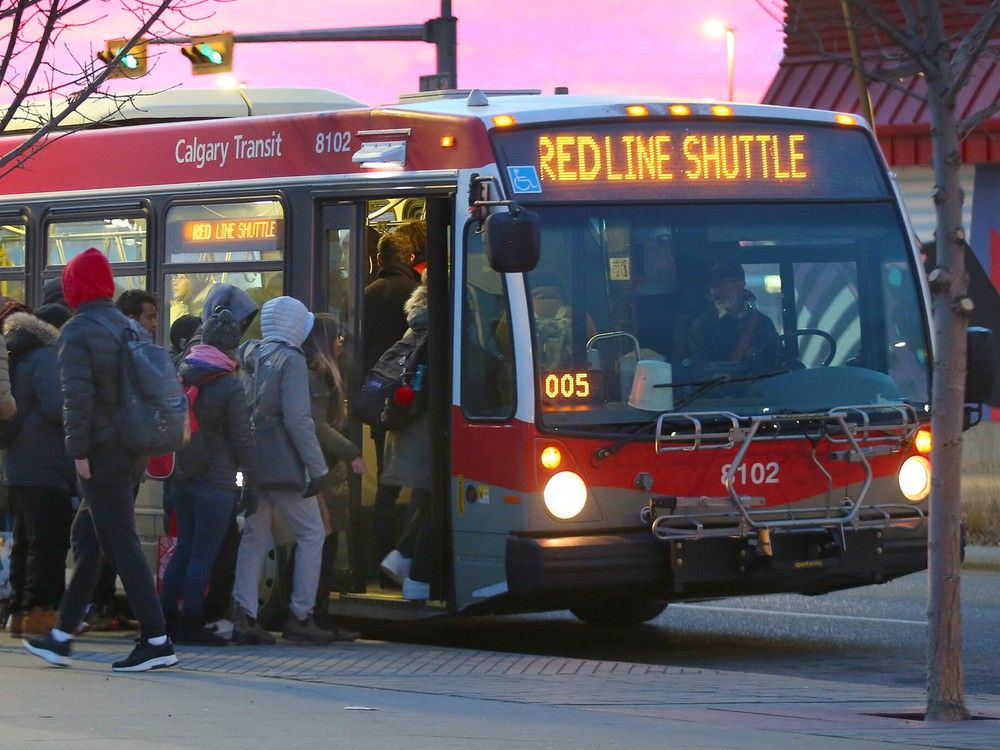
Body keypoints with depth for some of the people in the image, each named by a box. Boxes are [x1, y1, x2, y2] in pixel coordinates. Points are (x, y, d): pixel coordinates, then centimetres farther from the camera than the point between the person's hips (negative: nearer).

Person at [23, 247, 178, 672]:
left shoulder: (77, 332, -11)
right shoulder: (127, 327, 12)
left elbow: (77, 396, -20)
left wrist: (78, 449, -16)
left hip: (102, 455, -8)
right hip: (132, 452, 8)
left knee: (121, 544, -7)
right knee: (86, 538, 16)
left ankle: (157, 641, -11)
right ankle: (62, 638, 22)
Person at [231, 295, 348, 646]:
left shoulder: (253, 356, 10)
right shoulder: (291, 360, -12)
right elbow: (297, 418, -18)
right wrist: (317, 467, -16)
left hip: (253, 465, 7)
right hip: (284, 467, -7)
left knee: (255, 536, 9)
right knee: (311, 534, 4)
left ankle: (244, 615, 1)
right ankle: (300, 617, 2)